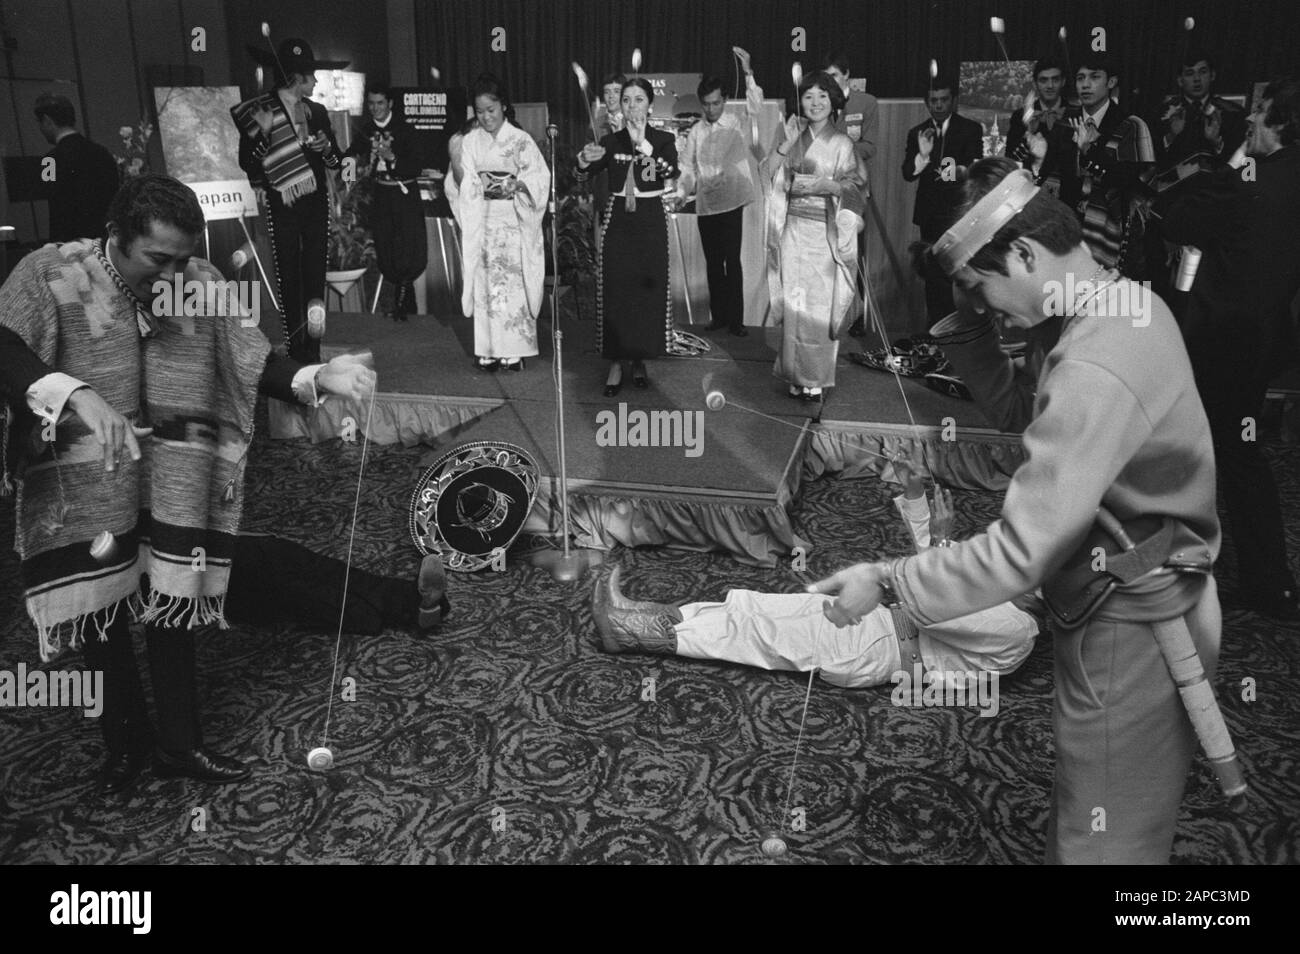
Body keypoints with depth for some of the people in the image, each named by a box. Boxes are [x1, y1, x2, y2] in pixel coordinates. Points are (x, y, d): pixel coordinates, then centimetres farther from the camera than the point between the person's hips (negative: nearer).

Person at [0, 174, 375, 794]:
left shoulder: (202, 283, 0)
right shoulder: (51, 275, -10)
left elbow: (253, 362, 0)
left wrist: (318, 378, -19)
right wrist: (73, 394, -43)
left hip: (177, 485, 2)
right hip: (83, 485, -2)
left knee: (172, 604, 8)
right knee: (99, 611, 7)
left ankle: (179, 743, 26)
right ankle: (125, 740, 31)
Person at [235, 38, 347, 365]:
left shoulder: (317, 111, 12)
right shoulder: (259, 111, -3)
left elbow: (336, 161, 16)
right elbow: (246, 163, -5)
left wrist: (326, 147, -3)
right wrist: (262, 133, -18)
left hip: (316, 201, 4)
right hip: (282, 204, -4)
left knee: (316, 275, 4)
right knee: (289, 277, -3)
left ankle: (313, 348, 10)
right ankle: (296, 347, 3)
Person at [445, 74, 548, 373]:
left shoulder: (521, 140, 2)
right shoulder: (470, 142, 9)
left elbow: (540, 177, -4)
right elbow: (459, 183, 6)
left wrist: (514, 183, -19)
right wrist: (477, 183, -14)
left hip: (513, 221, -2)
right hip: (481, 221, 2)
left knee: (514, 282, -4)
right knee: (484, 283, 0)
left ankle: (514, 351, 2)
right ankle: (487, 351, 5)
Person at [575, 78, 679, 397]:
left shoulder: (664, 140, 3)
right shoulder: (610, 141, 6)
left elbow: (669, 175, -15)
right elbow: (582, 177, -2)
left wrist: (643, 144, -22)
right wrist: (585, 160, -23)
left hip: (651, 220, -1)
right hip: (617, 219, 1)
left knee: (648, 291, 2)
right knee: (615, 291, -3)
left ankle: (640, 360, 18)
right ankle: (616, 362, 5)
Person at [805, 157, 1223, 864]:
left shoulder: (1093, 375, -31)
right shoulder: (1126, 303, 0)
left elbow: (1019, 553, -30)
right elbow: (1021, 415, 8)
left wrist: (887, 583, -21)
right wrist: (965, 327, -5)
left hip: (1125, 636, -9)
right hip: (1161, 607, 9)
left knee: (1101, 842, 10)